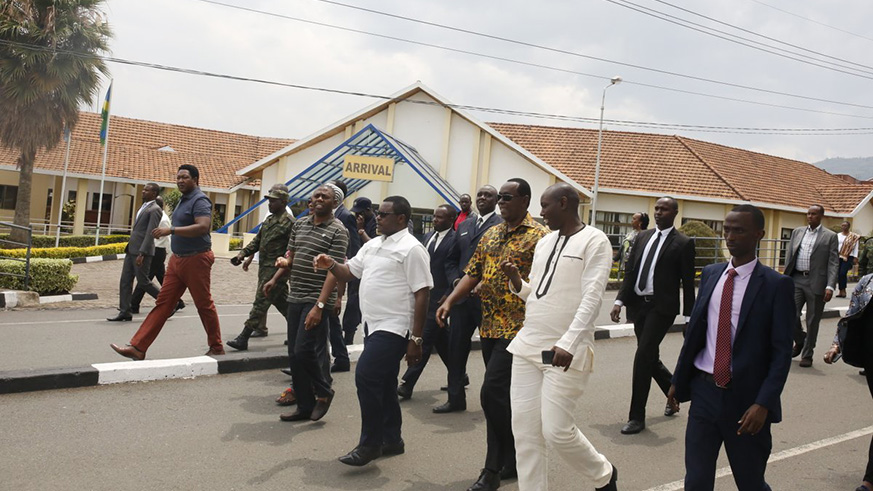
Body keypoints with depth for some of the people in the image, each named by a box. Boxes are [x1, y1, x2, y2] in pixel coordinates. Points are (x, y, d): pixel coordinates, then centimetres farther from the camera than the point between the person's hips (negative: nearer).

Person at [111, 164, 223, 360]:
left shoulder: (199, 200, -13)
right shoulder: (184, 200, 16)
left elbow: (203, 227, -28)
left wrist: (171, 230, -29)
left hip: (196, 260, -9)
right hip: (177, 259, 9)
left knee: (204, 305, 2)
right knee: (162, 303, 4)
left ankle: (217, 348, 17)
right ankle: (138, 348, 3)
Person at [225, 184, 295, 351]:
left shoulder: (289, 222, -11)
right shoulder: (269, 220, 15)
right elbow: (257, 240, 19)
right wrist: (243, 254, 8)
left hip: (276, 269, -9)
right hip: (264, 267, 9)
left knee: (260, 303, -7)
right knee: (282, 302, 17)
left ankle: (243, 338, -5)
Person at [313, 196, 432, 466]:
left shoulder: (411, 248, -14)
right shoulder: (372, 245, 13)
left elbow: (422, 295, -16)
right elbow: (349, 271, 17)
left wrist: (416, 338, -18)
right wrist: (331, 265, -5)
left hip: (393, 329, -9)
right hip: (373, 325, 9)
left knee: (366, 376, -14)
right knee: (383, 383, 15)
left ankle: (370, 443, 1)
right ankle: (391, 440, 28)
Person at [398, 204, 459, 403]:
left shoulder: (454, 241, -10)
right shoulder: (429, 236, 14)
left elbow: (452, 268, -16)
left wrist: (449, 294, -26)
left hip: (439, 298, -8)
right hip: (425, 295, 8)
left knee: (425, 340, -5)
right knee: (441, 340, 17)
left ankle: (407, 385, -1)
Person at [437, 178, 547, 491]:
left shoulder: (538, 236, -7)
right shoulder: (491, 234, 14)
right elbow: (473, 273, 14)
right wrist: (450, 302, 3)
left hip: (517, 329, -7)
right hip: (489, 327, 7)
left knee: (493, 393, -11)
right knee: (504, 396, 14)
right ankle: (512, 461, 27)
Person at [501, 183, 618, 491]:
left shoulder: (594, 241, -7)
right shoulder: (544, 243, 15)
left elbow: (592, 298, -17)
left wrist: (567, 344, -26)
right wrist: (516, 281, 0)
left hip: (567, 352, -7)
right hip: (528, 346, 7)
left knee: (557, 431, -4)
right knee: (524, 431, 5)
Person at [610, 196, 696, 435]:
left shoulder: (683, 243, -4)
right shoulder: (643, 237, 11)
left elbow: (688, 283, -4)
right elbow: (631, 271, 11)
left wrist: (688, 318, -5)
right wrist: (619, 301, 1)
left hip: (662, 307, -6)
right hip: (639, 304, 6)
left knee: (643, 355, -12)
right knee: (650, 358, 15)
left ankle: (637, 416, -1)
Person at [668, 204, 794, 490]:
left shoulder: (776, 285, -8)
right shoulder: (710, 274, 6)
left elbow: (782, 352, -10)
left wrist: (764, 404, -19)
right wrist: (678, 380, 13)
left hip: (745, 398, -3)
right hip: (704, 391, 4)